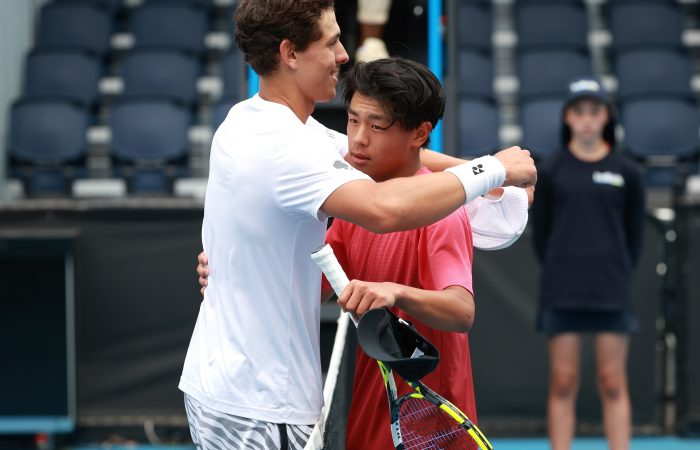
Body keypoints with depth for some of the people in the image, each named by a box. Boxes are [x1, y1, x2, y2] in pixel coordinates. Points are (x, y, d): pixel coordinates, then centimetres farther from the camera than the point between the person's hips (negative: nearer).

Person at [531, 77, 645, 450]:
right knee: (563, 384, 2)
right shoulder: (551, 170, 3)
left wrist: (618, 275, 5)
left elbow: (634, 231, 8)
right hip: (561, 294, 0)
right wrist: (559, 272, 3)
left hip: (611, 294, 0)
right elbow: (541, 230, 7)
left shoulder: (625, 171, 4)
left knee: (612, 385, 1)